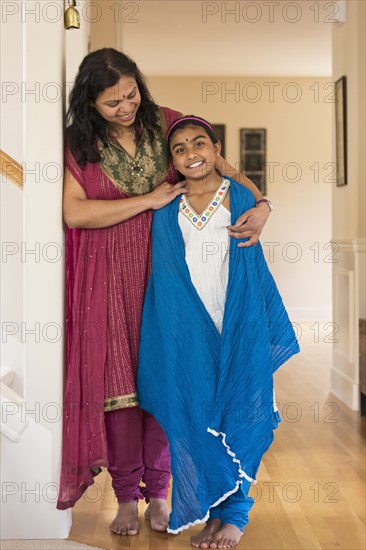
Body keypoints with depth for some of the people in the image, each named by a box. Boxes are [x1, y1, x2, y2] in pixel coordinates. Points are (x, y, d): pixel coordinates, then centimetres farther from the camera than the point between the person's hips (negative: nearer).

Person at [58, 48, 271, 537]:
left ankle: (158, 491, 19)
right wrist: (150, 200, -13)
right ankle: (126, 495, 15)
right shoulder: (77, 144, -1)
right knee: (119, 381, 0)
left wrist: (260, 203, -18)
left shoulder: (165, 124, 3)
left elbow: (220, 167, 2)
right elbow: (75, 212, -12)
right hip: (111, 279, -1)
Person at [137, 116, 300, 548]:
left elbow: (256, 269, 8)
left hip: (239, 328, -1)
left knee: (238, 415, -1)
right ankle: (211, 510, 17)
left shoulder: (240, 198, 5)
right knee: (194, 416, 2)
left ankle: (234, 513, 12)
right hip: (186, 332, 1)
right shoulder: (166, 210, 7)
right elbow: (161, 277, 11)